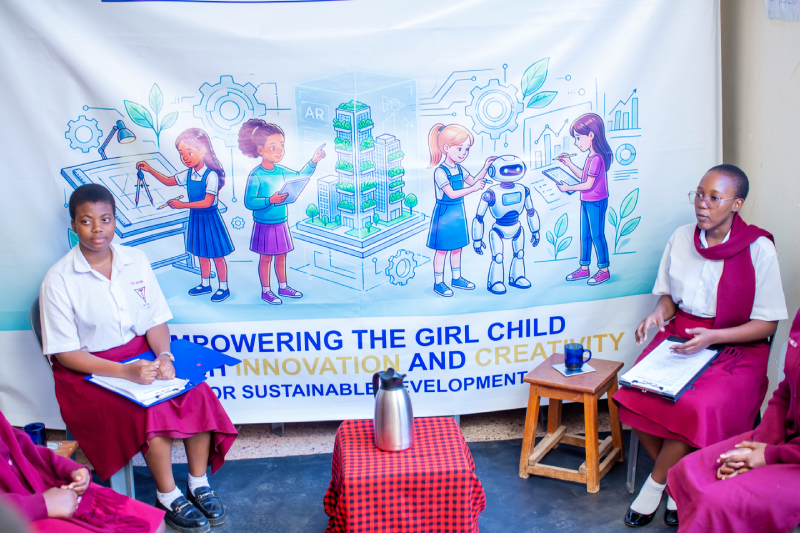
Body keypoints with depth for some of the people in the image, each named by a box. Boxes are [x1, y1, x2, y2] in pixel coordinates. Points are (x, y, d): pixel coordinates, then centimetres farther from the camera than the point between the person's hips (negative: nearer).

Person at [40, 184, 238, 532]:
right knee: (152, 410, -28)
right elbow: (64, 352, -11)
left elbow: (157, 321, 5)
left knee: (197, 393, -20)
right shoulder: (59, 280, -11)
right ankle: (168, 498, -8)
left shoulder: (136, 261, 1)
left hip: (141, 354, 4)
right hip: (87, 371, -4)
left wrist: (164, 356, -17)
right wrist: (123, 372, -24)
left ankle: (199, 484, -5)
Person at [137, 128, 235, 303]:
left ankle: (224, 288, 16)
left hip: (210, 217, -7)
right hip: (195, 217, 7)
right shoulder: (188, 174, 1)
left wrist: (183, 205, -26)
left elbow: (207, 202, -25)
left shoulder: (211, 175, -22)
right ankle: (205, 284, 33)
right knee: (201, 253, 18)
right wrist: (150, 170, 6)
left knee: (217, 254, 4)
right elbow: (169, 181, 17)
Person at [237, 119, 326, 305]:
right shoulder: (256, 176, -20)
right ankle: (266, 291, 20)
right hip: (265, 225, -7)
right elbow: (249, 202, -24)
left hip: (281, 223, 7)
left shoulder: (281, 171, 1)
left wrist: (313, 161, 11)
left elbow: (300, 176, 18)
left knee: (281, 256, 18)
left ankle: (283, 287, 33)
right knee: (265, 258, 7)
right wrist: (270, 200, -34)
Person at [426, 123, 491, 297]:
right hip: (444, 213, -8)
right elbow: (452, 193, -28)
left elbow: (473, 181, 11)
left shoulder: (459, 169, 3)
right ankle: (438, 283, 14)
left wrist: (486, 167, 1)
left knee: (456, 247, 18)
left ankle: (456, 278, 32)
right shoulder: (440, 171, -22)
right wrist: (473, 189, -31)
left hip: (458, 212, 8)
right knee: (442, 249, 3)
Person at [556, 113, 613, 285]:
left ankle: (604, 270, 11)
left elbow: (588, 184, -22)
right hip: (586, 201, 10)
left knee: (597, 235, 0)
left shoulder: (596, 158, -21)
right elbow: (583, 176, 18)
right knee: (585, 235, 15)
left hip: (595, 202, -10)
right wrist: (569, 164, 12)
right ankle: (584, 268, 25)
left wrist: (568, 188, -14)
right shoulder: (592, 156, 8)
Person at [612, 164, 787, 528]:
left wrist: (712, 337, -20)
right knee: (633, 395, -21)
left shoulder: (758, 249, -10)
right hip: (679, 337, 4)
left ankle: (655, 484, -4)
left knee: (696, 408, -30)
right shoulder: (681, 238, 3)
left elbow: (767, 323, -7)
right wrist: (660, 312, -9)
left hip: (734, 348, -4)